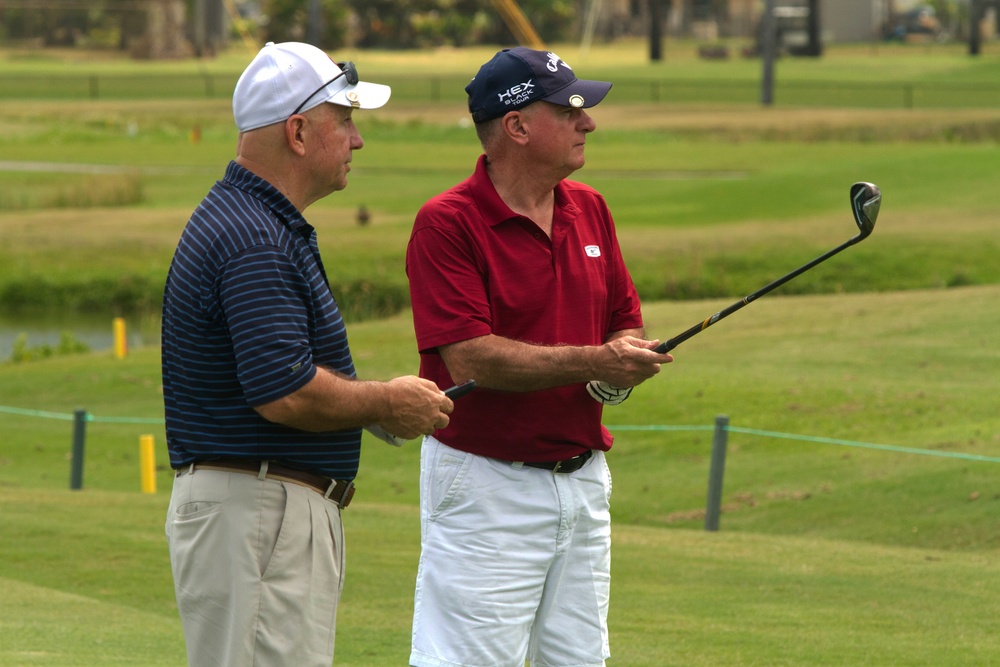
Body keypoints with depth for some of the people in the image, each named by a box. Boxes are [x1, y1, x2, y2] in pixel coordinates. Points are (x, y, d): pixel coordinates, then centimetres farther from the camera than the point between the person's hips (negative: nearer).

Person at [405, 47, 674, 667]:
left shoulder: (589, 209, 11)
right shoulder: (447, 223, -13)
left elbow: (626, 325, 17)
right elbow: (469, 359, -21)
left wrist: (626, 363, -7)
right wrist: (591, 363, -24)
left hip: (583, 476, 7)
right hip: (487, 485, -7)